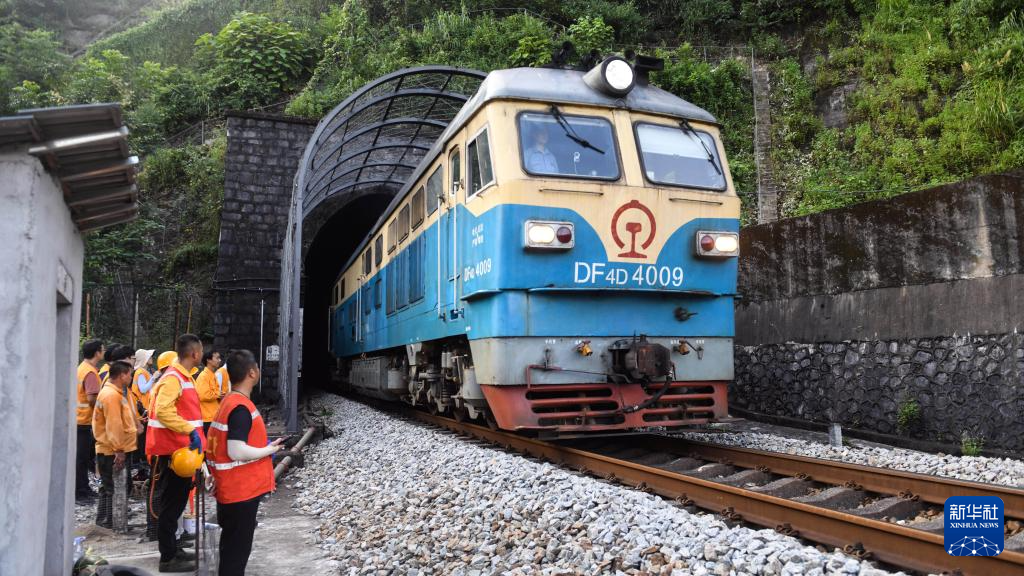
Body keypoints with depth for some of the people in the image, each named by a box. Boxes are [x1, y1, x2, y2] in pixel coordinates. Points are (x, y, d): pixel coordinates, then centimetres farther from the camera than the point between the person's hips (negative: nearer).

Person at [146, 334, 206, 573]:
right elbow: (163, 411, -30)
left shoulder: (183, 377, 13)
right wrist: (191, 430, -32)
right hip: (171, 451, -10)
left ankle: (172, 549, 28)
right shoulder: (173, 378, -18)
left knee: (175, 502, 17)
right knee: (171, 503, -2)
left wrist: (194, 432, 17)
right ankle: (168, 558, 6)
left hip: (180, 449, 10)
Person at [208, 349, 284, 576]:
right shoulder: (241, 408, -22)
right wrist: (269, 450, -14)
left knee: (232, 543, 20)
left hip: (231, 487, 10)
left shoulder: (229, 402, 9)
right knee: (238, 547, 2)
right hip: (242, 489, -10)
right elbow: (237, 452, -26)